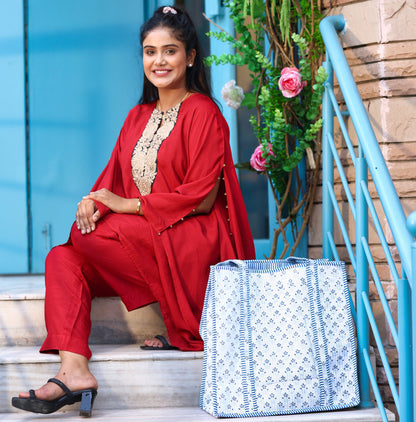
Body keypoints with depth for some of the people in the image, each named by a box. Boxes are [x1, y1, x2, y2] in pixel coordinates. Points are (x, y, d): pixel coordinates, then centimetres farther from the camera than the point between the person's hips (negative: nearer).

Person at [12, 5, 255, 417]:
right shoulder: (138, 117, 18)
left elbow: (201, 198, -13)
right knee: (61, 259, -15)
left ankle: (184, 329, -11)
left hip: (196, 242, -7)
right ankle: (73, 370, -31)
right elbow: (113, 182, 14)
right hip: (145, 243, 8)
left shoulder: (202, 113, -5)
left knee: (86, 237, -23)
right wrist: (93, 203, -11)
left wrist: (126, 205, -14)